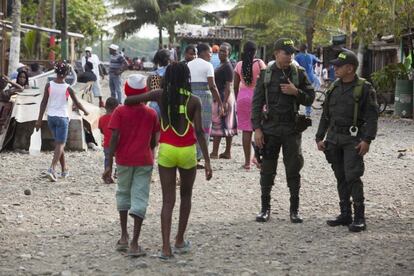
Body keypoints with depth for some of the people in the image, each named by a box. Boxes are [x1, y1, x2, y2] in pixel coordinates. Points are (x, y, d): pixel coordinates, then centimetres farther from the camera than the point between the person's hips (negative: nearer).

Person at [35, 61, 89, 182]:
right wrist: (85, 111, 19)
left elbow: (44, 103, -3)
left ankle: (64, 169, 28)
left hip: (51, 116, 4)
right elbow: (76, 103, 0)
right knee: (60, 144, -3)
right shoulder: (67, 88, -10)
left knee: (59, 143, 18)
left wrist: (39, 119, 0)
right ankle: (52, 168, -22)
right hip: (62, 117, -4)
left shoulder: (49, 85, -4)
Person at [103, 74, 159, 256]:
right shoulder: (151, 114, 1)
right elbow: (153, 141, 7)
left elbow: (114, 138, -11)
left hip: (124, 160, 0)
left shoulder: (120, 112, -5)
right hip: (144, 161, 0)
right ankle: (134, 244, -9)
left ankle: (124, 237, 20)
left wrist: (109, 164, -9)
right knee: (140, 199, -1)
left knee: (123, 194, 19)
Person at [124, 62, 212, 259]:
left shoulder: (160, 96, -1)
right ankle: (180, 241, 26)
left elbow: (128, 101, -3)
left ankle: (166, 247, -7)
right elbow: (199, 132, -10)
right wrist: (207, 161, -9)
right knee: (185, 196, 20)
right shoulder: (194, 101, -5)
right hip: (187, 152, -1)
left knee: (168, 200, 3)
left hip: (166, 151, 1)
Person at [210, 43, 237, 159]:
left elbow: (228, 87, -20)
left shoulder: (227, 67, -14)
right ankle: (227, 152, 12)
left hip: (223, 97, -10)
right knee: (227, 126, 9)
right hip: (220, 97, 10)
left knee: (217, 124, -8)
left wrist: (224, 103, -25)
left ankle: (214, 152, -7)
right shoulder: (222, 66, 16)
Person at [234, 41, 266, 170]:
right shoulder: (259, 63, -6)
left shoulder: (239, 65, 3)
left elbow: (235, 86, 6)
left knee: (246, 130, 4)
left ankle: (247, 161, 6)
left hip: (243, 96, 3)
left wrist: (237, 101, 17)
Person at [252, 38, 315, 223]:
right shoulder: (265, 74, 2)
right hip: (270, 128, 0)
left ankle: (294, 209, 12)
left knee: (293, 170, 2)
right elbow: (257, 102, 2)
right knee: (267, 170, 6)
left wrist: (296, 92, -13)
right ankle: (265, 208, 17)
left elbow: (310, 98, 6)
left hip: (292, 129, 0)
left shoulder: (299, 73, 3)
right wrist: (257, 128, -5)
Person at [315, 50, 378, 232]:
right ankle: (345, 214, 17)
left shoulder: (364, 88, -7)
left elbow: (372, 117, -10)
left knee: (352, 176, -12)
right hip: (333, 138, 6)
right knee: (340, 177, 9)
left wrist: (367, 140, -18)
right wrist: (320, 137, 11)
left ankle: (359, 217, -6)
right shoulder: (334, 87, 11)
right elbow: (326, 114, 17)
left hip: (353, 139, -6)